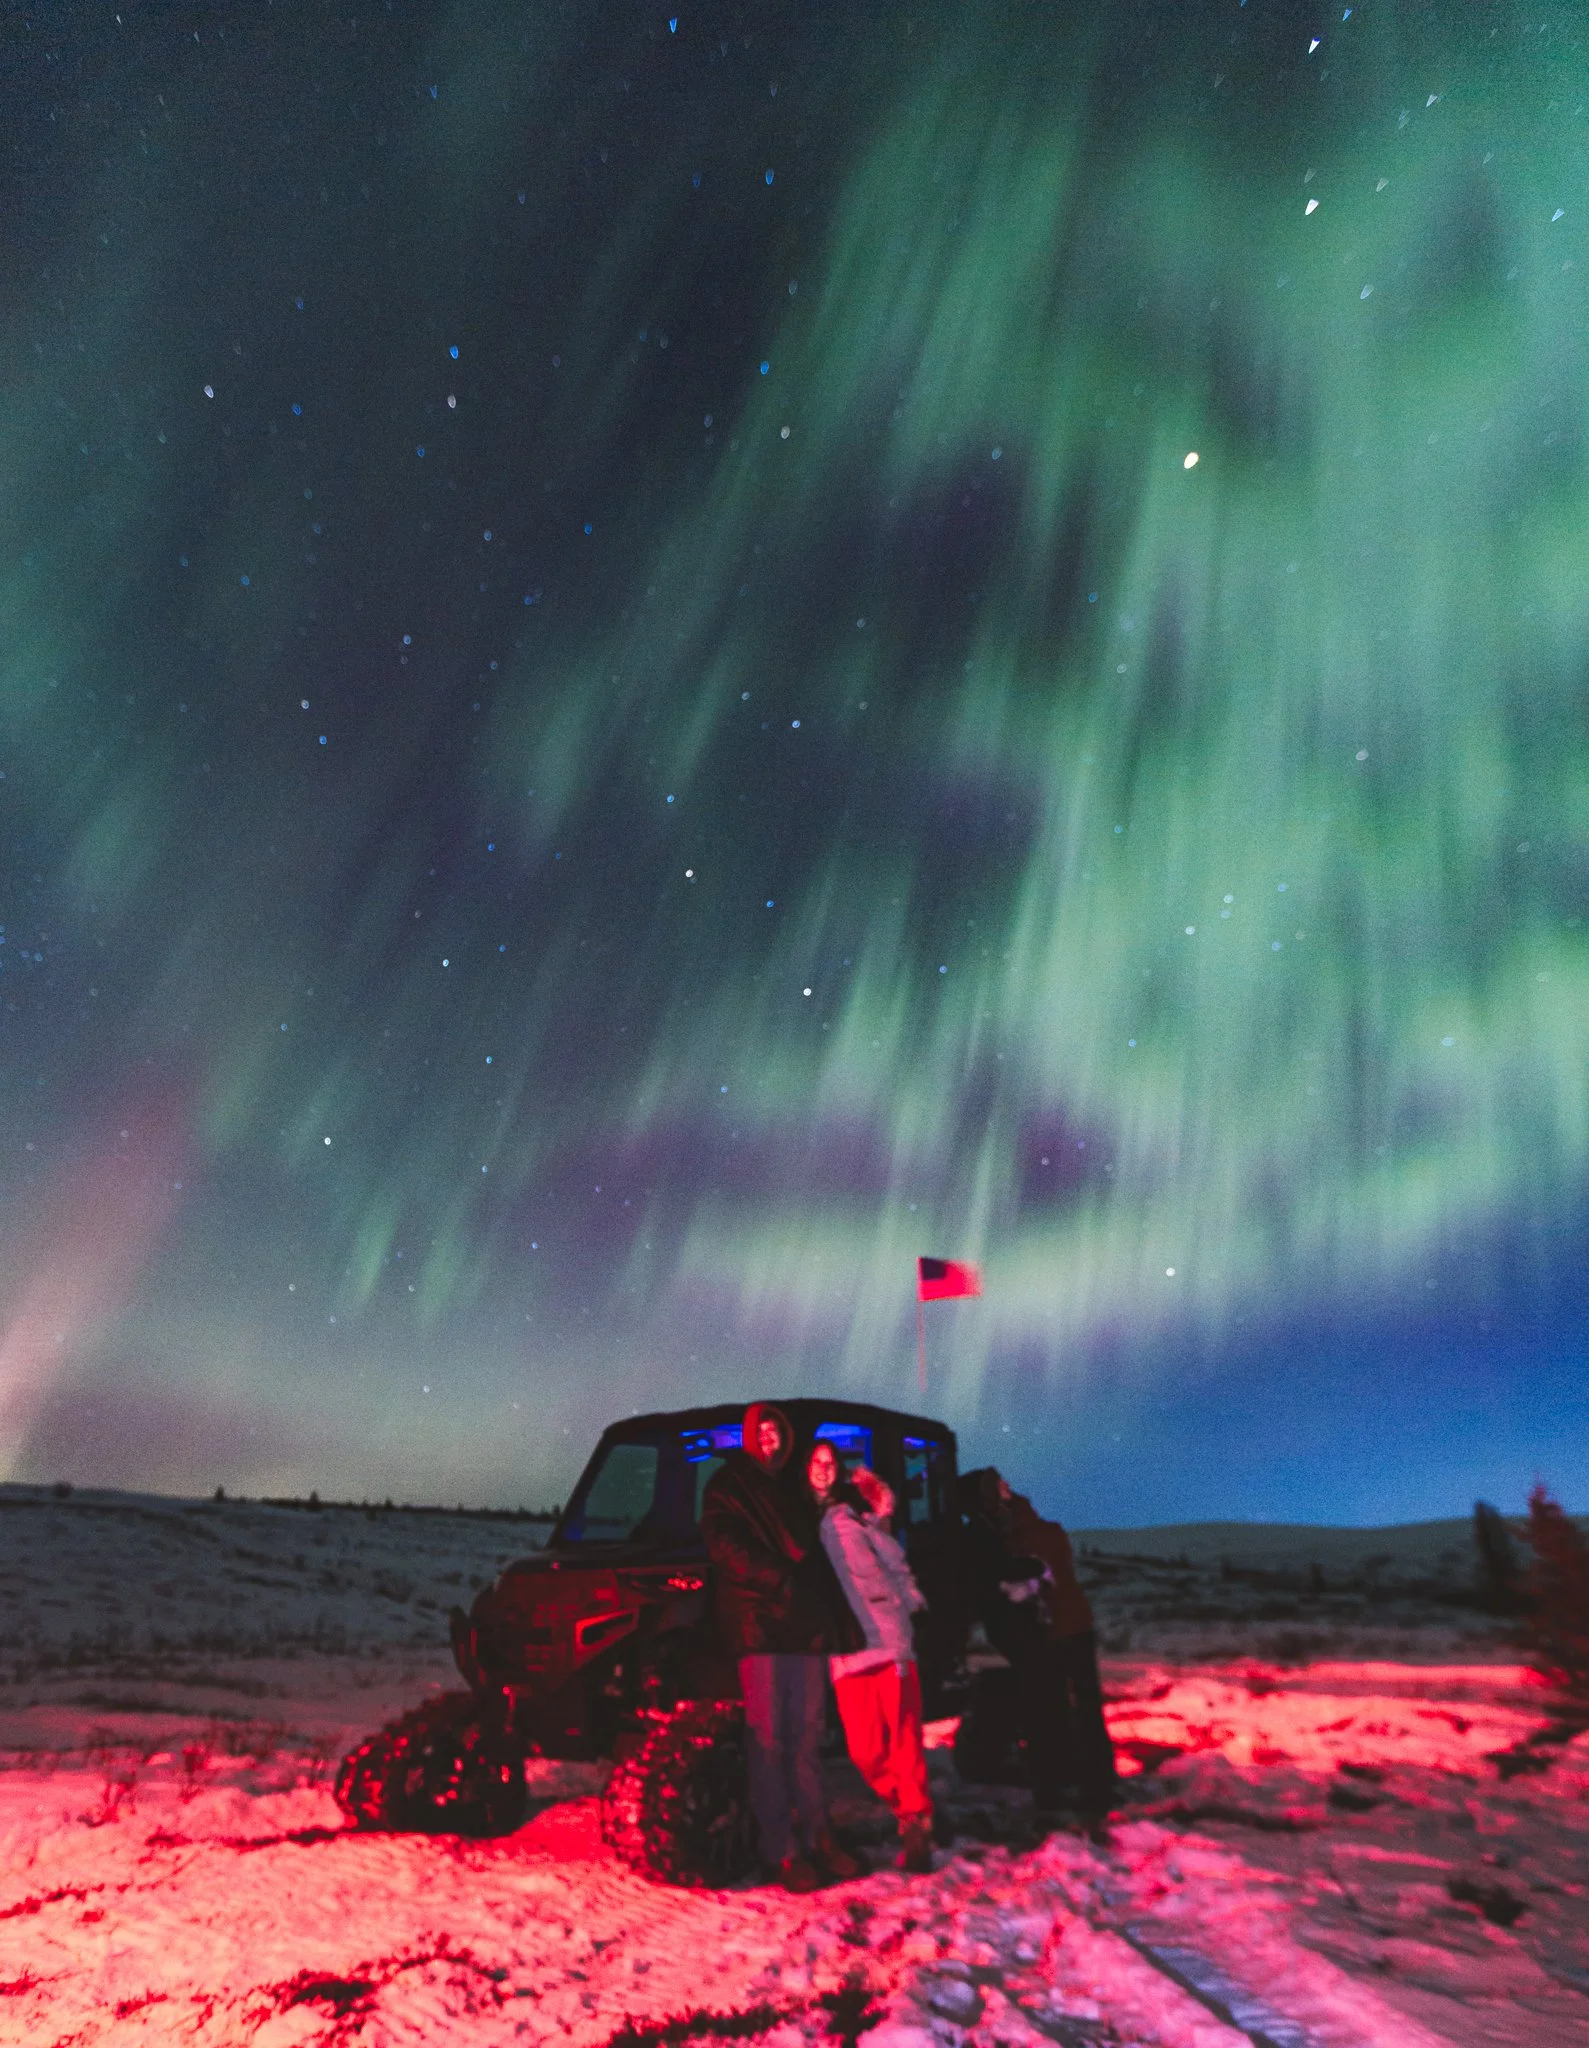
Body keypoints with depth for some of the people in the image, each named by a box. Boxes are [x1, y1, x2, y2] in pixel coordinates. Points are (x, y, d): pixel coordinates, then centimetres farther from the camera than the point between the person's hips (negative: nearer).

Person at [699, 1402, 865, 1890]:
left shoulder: (791, 1490, 21)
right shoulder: (729, 1484, 3)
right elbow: (726, 1546, -11)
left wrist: (844, 1620, 11)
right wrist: (782, 1579, -18)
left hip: (806, 1626, 6)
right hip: (759, 1625, -6)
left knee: (806, 1739, 9)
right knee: (769, 1741, -2)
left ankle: (816, 1839, 17)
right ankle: (781, 1853, 5)